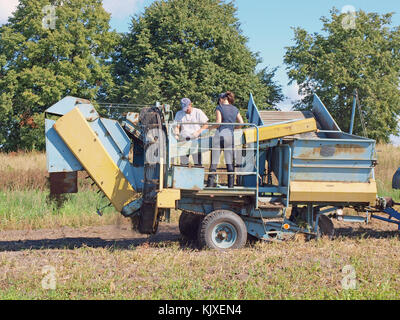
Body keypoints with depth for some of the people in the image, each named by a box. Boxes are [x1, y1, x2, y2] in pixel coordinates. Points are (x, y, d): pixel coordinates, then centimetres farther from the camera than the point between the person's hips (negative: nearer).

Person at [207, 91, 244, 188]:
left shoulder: (219, 108, 0)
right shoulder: (235, 109, 13)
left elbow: (218, 123, -10)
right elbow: (241, 123, 9)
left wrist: (211, 127, 7)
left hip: (220, 134, -4)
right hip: (230, 136, 4)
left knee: (214, 162, -1)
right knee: (230, 162, 5)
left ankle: (210, 184, -5)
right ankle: (231, 185, 1)